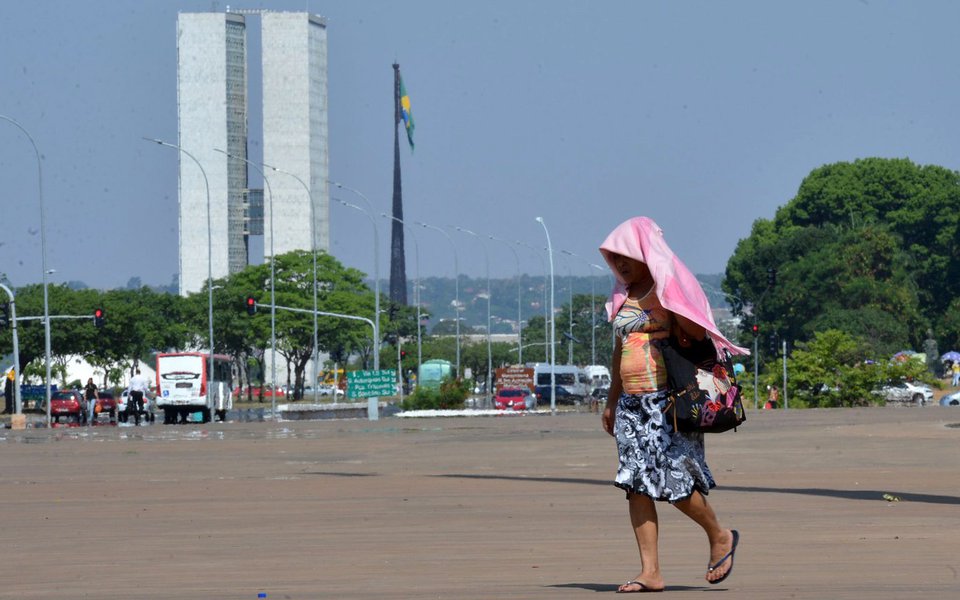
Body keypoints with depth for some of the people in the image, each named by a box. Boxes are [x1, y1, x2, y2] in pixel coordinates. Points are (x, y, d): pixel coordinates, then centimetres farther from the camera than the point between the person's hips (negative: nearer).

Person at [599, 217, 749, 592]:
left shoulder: (670, 289, -5)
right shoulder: (624, 296, 17)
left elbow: (699, 335, -12)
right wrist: (612, 401, 24)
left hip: (668, 401, -7)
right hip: (632, 404, 7)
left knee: (673, 482, -10)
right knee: (636, 486, -2)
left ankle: (720, 537, 16)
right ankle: (650, 572, -3)